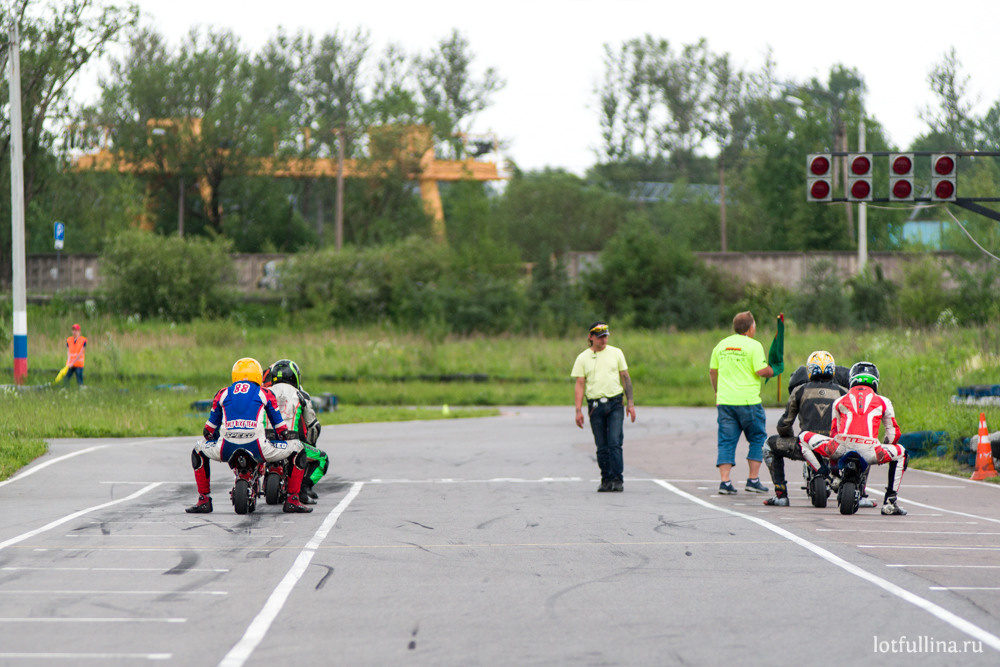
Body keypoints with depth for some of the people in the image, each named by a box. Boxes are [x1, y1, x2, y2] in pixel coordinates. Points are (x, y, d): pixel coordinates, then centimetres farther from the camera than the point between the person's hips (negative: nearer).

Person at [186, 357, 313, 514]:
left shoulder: (223, 394, 21)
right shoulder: (265, 394, 16)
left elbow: (210, 428, 28)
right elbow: (280, 427, 20)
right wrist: (283, 435, 42)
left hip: (226, 449, 2)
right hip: (257, 448, -2)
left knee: (199, 449, 33)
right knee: (297, 448, 19)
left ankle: (204, 500, 24)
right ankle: (292, 500, 14)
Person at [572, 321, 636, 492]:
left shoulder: (616, 353, 8)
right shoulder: (583, 358, 6)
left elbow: (625, 378, 11)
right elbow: (580, 385, 4)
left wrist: (630, 403, 4)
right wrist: (578, 410, -4)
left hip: (615, 403, -1)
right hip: (595, 405, 1)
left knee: (615, 443, -12)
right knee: (602, 447, 3)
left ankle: (617, 480, -12)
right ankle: (606, 480, 11)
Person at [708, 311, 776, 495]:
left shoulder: (721, 345, 10)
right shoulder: (753, 345, -8)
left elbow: (712, 371, 16)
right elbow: (761, 371, -15)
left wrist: (717, 393, 29)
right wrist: (773, 371, 6)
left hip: (725, 401, 4)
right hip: (748, 401, -4)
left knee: (726, 442, 5)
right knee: (758, 439, 11)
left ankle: (724, 481, -5)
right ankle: (753, 479, 8)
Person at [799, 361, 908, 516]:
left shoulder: (839, 401, 26)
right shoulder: (883, 402, 24)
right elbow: (893, 433, 29)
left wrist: (833, 460, 45)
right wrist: (884, 448, 47)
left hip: (841, 447, 0)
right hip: (869, 451, 0)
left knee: (803, 438, 26)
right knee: (900, 453, 32)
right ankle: (889, 502, 24)